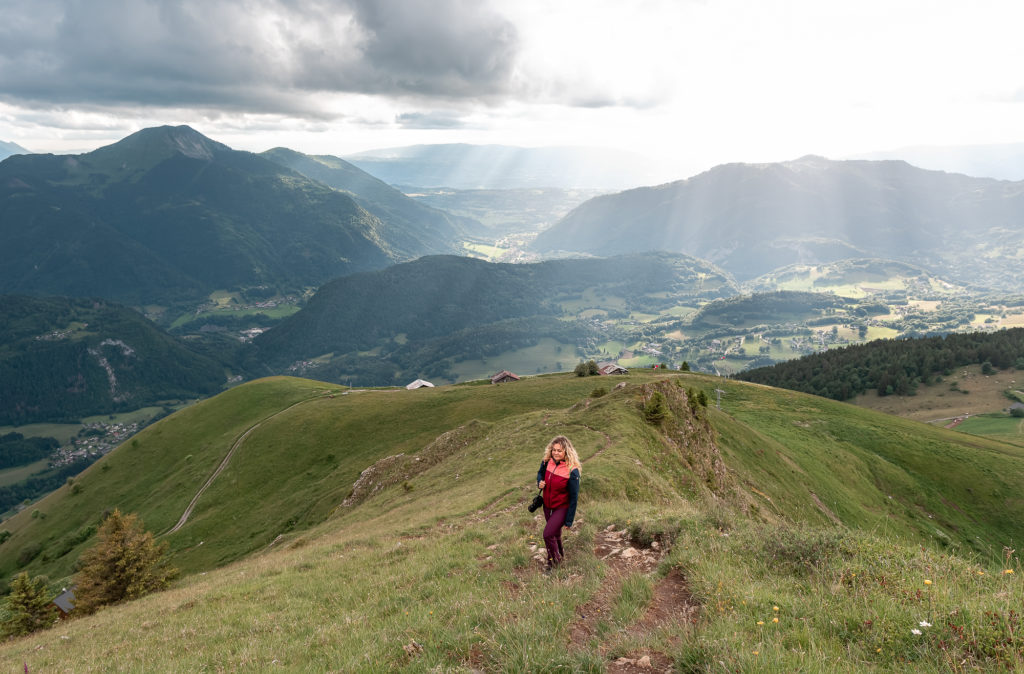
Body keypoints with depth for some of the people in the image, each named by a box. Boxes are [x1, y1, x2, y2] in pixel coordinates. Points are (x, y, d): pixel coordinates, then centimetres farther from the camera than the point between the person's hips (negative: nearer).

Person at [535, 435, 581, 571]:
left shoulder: (572, 471, -25)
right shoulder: (547, 462, -11)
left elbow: (573, 497, -18)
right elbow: (541, 472, 14)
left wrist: (569, 521, -14)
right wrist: (540, 482, -10)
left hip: (562, 508, -5)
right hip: (547, 506, 5)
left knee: (548, 534, -11)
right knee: (555, 533, 21)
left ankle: (554, 560, 16)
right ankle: (560, 554, 49)